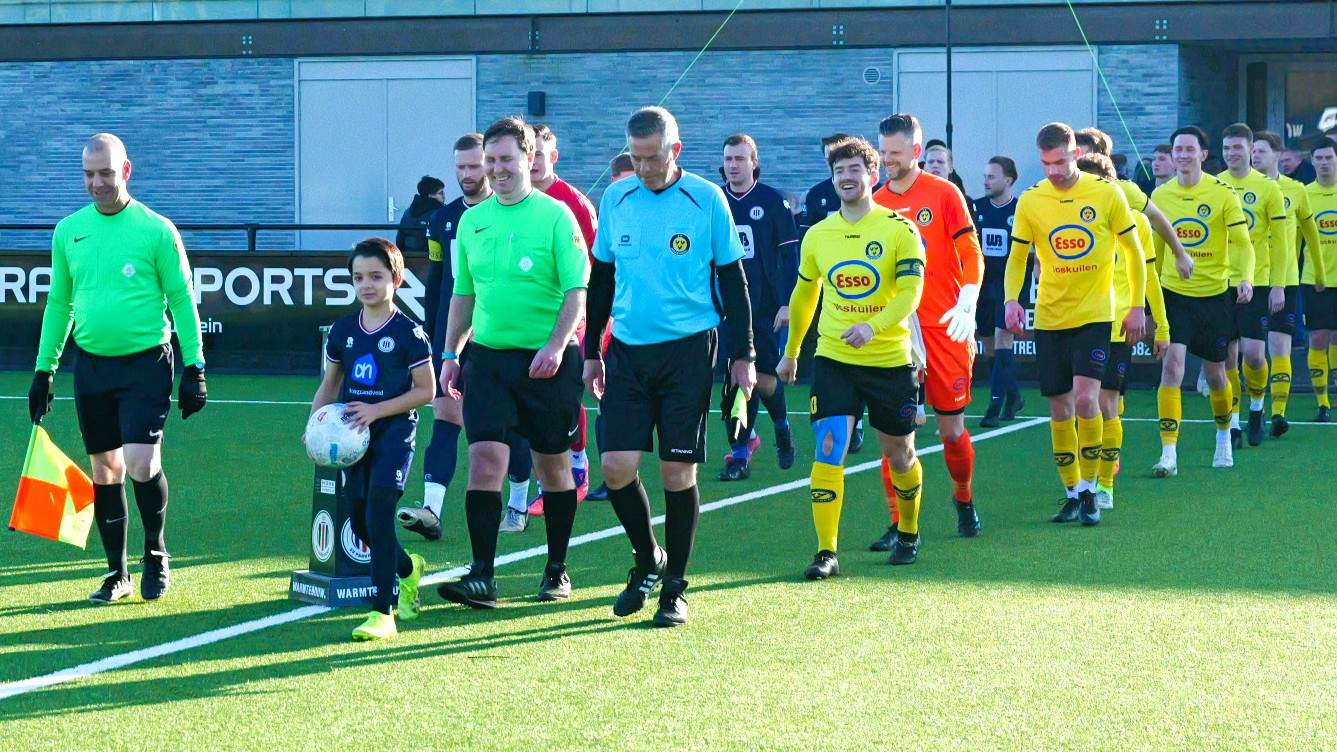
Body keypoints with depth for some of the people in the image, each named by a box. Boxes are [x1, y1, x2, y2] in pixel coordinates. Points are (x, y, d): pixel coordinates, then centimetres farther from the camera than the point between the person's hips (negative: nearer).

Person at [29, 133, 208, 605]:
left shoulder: (156, 230, -5)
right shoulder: (68, 231, 6)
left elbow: (182, 299, 0)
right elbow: (58, 304, 15)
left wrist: (194, 367, -4)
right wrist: (44, 370, 14)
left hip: (146, 363, -4)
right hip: (91, 366, 4)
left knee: (142, 465, -13)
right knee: (105, 469, 7)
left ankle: (155, 553, 12)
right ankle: (117, 573, 17)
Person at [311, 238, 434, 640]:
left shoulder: (408, 333, -6)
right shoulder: (343, 331, 9)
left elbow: (425, 390, -6)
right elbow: (330, 385, 18)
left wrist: (377, 410, -15)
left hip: (394, 431, -6)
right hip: (354, 436, 6)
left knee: (379, 514, -16)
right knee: (361, 524, 9)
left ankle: (382, 613, -15)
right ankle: (408, 568, 40)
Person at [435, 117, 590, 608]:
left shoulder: (555, 216, -5)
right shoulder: (472, 221, 10)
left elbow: (577, 289, -9)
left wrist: (556, 346, -21)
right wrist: (451, 354, 13)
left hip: (546, 361, -3)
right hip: (488, 356, 3)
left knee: (553, 466, 7)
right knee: (484, 460, -10)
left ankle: (557, 571, 20)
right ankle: (482, 576, -11)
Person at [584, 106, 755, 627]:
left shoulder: (707, 200, -3)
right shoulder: (615, 199, 7)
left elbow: (732, 280, 1)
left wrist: (742, 355, -1)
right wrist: (591, 353, 15)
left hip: (688, 350, -3)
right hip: (628, 350, 3)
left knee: (678, 471, -2)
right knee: (617, 466, -4)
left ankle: (674, 588, 10)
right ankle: (647, 561, 20)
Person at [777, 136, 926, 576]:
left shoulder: (899, 230, -6)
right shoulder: (817, 235, 5)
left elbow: (910, 291, -16)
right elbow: (804, 295, 19)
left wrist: (873, 326, -33)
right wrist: (791, 352, 24)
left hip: (890, 360, -2)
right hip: (833, 360, 2)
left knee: (899, 454, 12)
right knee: (828, 449, -13)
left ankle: (908, 534, 37)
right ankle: (826, 552, -12)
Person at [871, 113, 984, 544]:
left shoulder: (944, 194, -1)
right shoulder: (876, 204, 7)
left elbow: (971, 254, -3)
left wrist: (967, 306, -16)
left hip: (945, 329, -2)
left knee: (952, 429, 5)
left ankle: (964, 500, 31)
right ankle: (899, 523, -2)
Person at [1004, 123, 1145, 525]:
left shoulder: (1107, 193, -6)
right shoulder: (1030, 201, -2)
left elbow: (1134, 250, 4)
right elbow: (1017, 257, 6)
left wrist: (1137, 306, 0)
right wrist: (1012, 299, -12)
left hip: (1094, 314, -3)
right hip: (1049, 317, 3)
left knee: (1085, 397, -17)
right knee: (1059, 408, 6)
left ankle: (1089, 489, -5)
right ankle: (1072, 493, 18)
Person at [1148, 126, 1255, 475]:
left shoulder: (1223, 193, -7)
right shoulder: (1160, 195, 2)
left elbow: (1242, 242, -8)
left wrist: (1245, 277, -25)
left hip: (1214, 294, -1)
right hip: (1174, 293, 1)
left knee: (1215, 372, 11)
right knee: (1172, 363, -16)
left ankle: (1224, 435, 39)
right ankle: (1168, 454, -18)